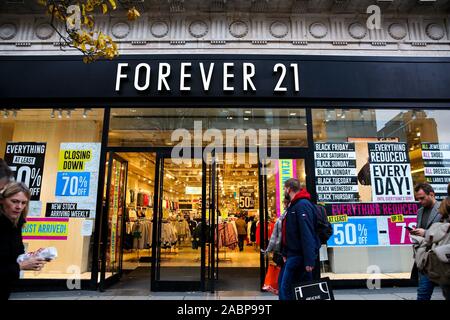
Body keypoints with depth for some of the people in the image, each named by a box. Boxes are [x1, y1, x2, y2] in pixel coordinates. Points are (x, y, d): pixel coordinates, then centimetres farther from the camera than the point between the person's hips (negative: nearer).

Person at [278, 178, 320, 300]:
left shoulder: (303, 205, -16)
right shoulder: (293, 206, 16)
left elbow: (307, 234, -24)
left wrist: (309, 260, -27)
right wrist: (285, 253, 17)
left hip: (299, 255, -10)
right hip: (292, 254, 10)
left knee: (286, 288, -6)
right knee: (283, 284, 14)